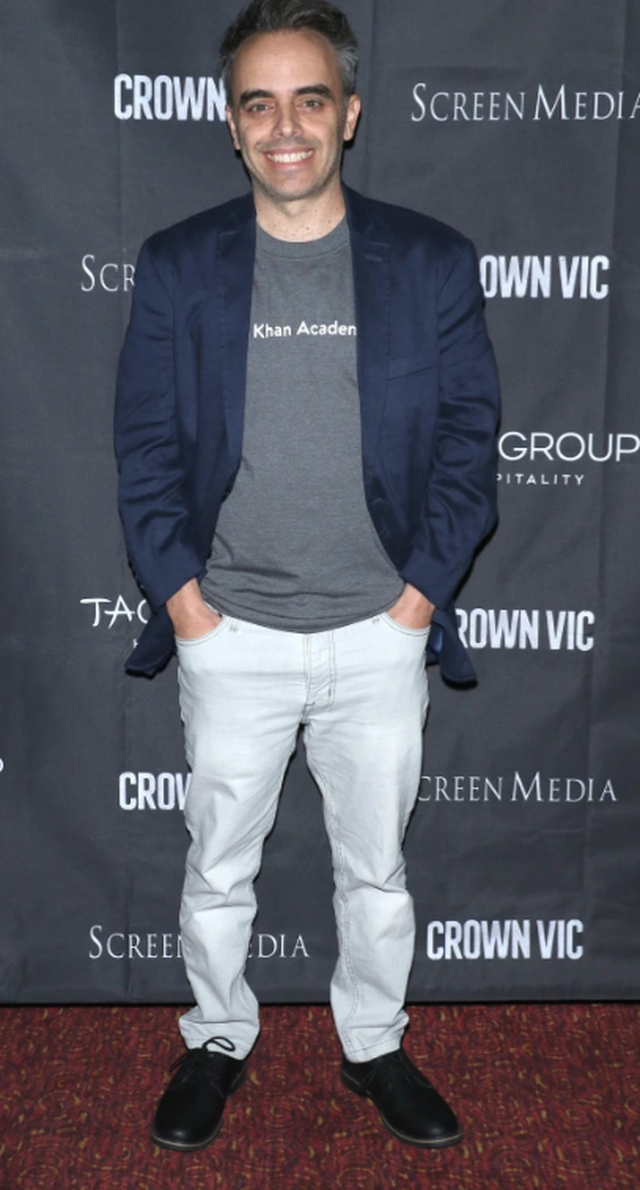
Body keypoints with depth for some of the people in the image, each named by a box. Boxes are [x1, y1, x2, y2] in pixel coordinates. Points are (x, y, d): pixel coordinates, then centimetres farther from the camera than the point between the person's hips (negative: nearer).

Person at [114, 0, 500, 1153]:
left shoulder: (432, 263, -2)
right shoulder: (175, 267, -1)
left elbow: (468, 435, 0)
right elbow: (146, 445, 0)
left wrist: (421, 591, -7)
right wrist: (179, 594, -7)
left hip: (380, 636, 0)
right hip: (230, 636, 0)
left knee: (377, 870, 16)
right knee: (217, 866, 16)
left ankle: (375, 1045, 39)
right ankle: (217, 1038, 40)